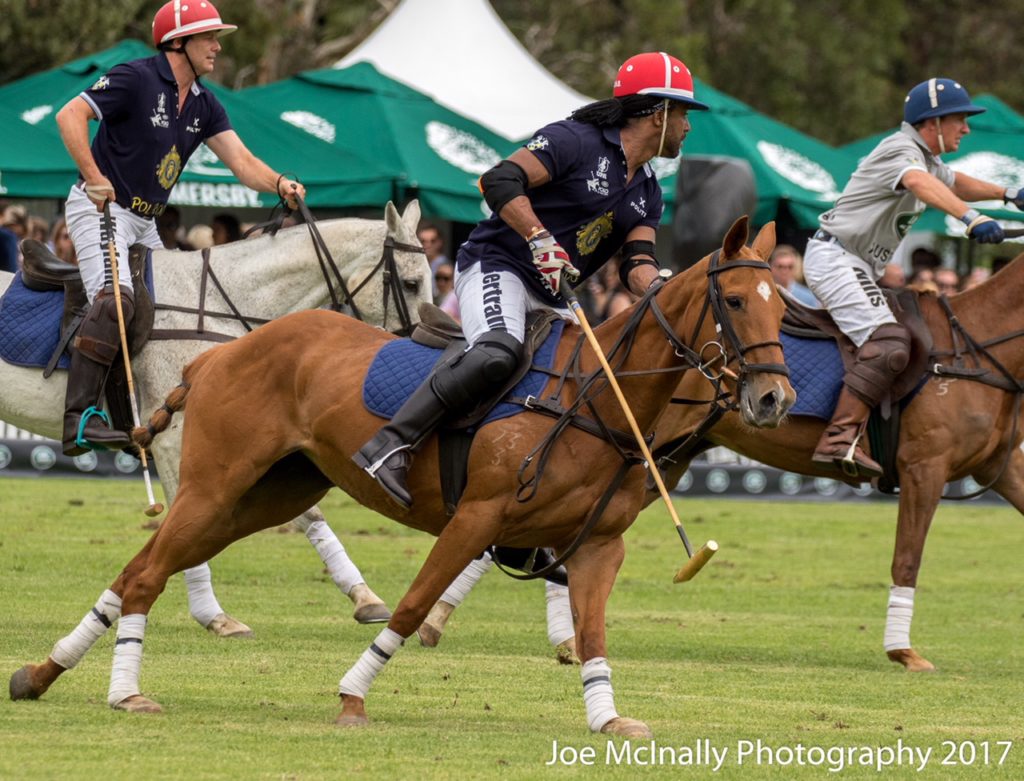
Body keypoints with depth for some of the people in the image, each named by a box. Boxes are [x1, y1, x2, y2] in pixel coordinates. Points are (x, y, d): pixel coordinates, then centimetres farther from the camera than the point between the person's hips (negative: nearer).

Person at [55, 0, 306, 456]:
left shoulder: (204, 105, 9)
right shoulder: (136, 79, -14)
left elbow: (241, 161, 2)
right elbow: (70, 116, -20)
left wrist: (279, 184, -18)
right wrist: (94, 178, -29)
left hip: (143, 222, 10)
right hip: (98, 209, -10)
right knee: (114, 298, -27)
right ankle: (80, 419, -36)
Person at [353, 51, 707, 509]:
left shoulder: (647, 192, 17)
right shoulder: (575, 141, -8)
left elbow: (636, 264, 8)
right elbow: (499, 182, -18)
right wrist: (541, 241, -28)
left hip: (551, 299, 10)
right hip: (495, 265, -10)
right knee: (499, 353, -37)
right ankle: (390, 445, -37)